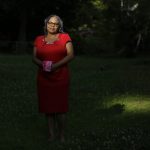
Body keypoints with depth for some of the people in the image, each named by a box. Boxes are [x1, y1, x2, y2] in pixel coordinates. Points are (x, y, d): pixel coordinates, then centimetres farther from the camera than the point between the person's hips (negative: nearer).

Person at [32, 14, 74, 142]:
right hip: (44, 78, 3)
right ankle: (51, 134, 14)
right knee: (47, 106, 5)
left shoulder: (65, 37, 3)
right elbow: (34, 57, 8)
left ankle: (62, 135, 6)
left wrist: (55, 65, -16)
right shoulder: (39, 39, 12)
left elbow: (71, 55, -5)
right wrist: (42, 64, -14)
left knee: (60, 107, -3)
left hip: (61, 78, -3)